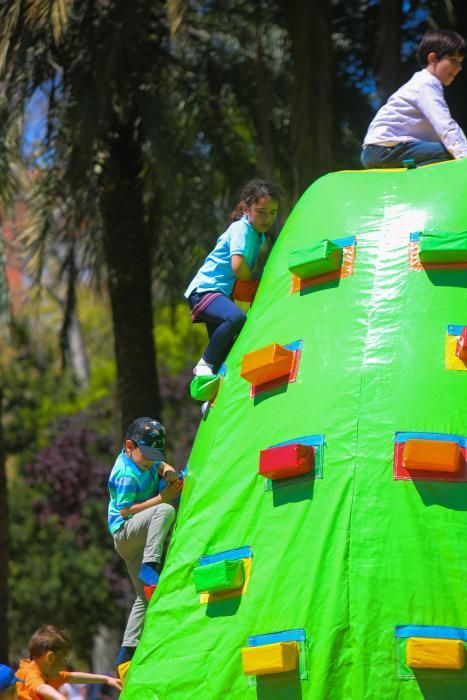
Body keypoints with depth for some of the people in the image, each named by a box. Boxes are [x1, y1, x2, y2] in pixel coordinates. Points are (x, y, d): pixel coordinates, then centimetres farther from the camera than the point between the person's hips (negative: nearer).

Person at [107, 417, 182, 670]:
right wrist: (162, 497, -22)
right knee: (166, 511, -34)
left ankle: (127, 652, 13)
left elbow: (162, 466, 21)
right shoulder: (126, 475, -18)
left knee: (145, 596, 10)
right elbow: (126, 510, -22)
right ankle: (150, 566, -40)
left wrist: (169, 472, -5)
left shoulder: (143, 460, 9)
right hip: (124, 531, -10)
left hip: (136, 539, 10)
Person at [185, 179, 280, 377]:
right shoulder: (242, 229, -13)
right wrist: (256, 282, -6)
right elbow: (238, 266, -24)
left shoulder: (259, 236, 15)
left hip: (223, 293, 10)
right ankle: (205, 365, -24)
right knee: (236, 317, -36)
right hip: (205, 290, -10)